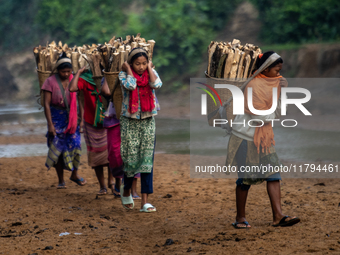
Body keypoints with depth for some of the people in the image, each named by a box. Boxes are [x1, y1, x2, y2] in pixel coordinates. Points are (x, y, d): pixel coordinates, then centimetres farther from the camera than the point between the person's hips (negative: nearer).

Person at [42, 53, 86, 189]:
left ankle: (74, 174, 17)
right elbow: (46, 103, -9)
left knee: (75, 145, -4)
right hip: (56, 117, -2)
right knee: (58, 148, 0)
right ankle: (61, 180, 10)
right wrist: (50, 124, -14)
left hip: (71, 117, 2)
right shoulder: (51, 81, -8)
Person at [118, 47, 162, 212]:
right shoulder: (124, 75, -5)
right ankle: (126, 190, 29)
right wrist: (128, 70, -13)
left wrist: (149, 68, -9)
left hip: (148, 121, 2)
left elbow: (157, 85, -20)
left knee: (147, 160, -3)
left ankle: (144, 202, -2)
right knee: (131, 160, 0)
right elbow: (130, 85, -27)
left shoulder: (151, 73, 2)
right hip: (130, 122, -2)